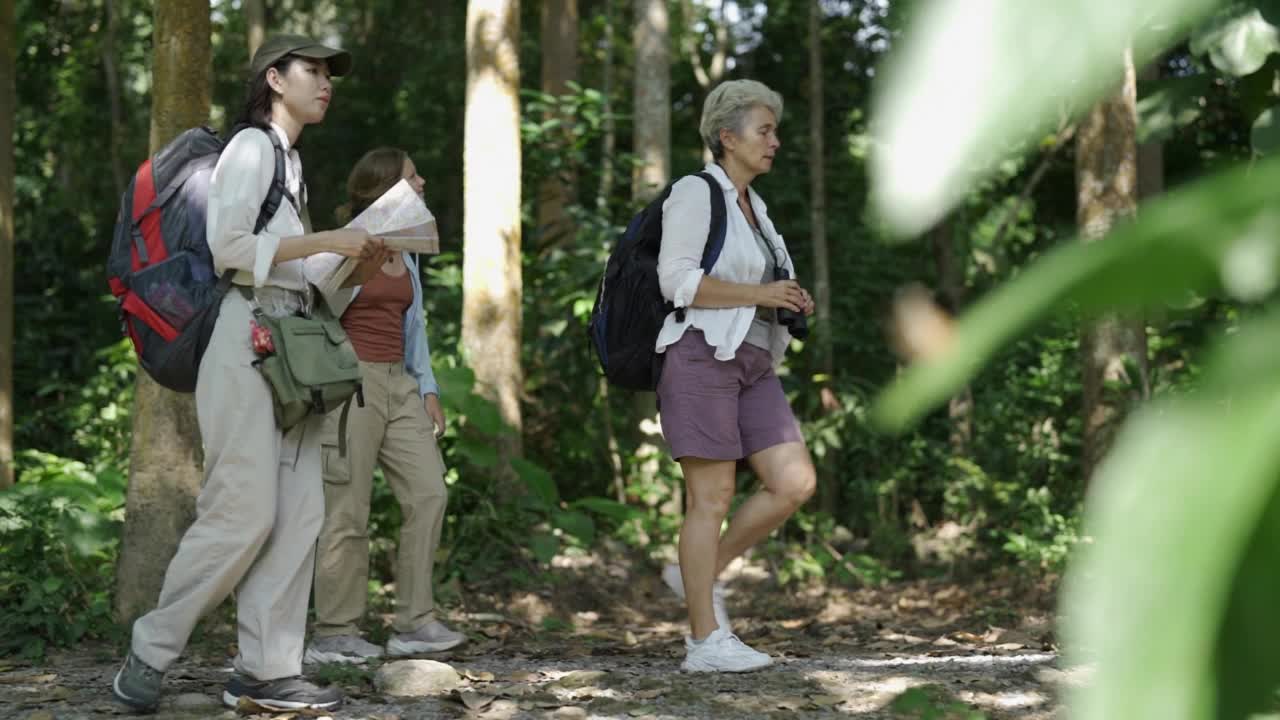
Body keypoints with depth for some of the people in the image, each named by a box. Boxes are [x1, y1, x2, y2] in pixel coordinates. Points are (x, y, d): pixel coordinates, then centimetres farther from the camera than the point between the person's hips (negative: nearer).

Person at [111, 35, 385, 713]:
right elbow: (228, 245, -16)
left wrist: (348, 253, 9)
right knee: (244, 511, -11)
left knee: (300, 511, 1)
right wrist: (326, 241, -14)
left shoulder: (291, 160, 22)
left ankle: (266, 670, 3)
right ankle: (149, 654, 1)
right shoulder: (251, 147, -5)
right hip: (247, 334, -9)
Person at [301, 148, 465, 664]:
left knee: (429, 493, -4)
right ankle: (334, 635, 3)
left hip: (399, 385, 7)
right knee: (348, 513, -5)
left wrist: (428, 390, 15)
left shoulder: (405, 254, 17)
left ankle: (414, 625, 0)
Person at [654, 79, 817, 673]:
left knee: (795, 483, -4)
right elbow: (678, 280, -16)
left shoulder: (751, 206, 19)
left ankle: (698, 573, 12)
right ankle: (706, 641, 0)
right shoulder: (695, 194, -7)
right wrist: (760, 294, -16)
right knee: (712, 498, -6)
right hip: (701, 356, -8)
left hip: (752, 366, 8)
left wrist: (789, 305, 8)